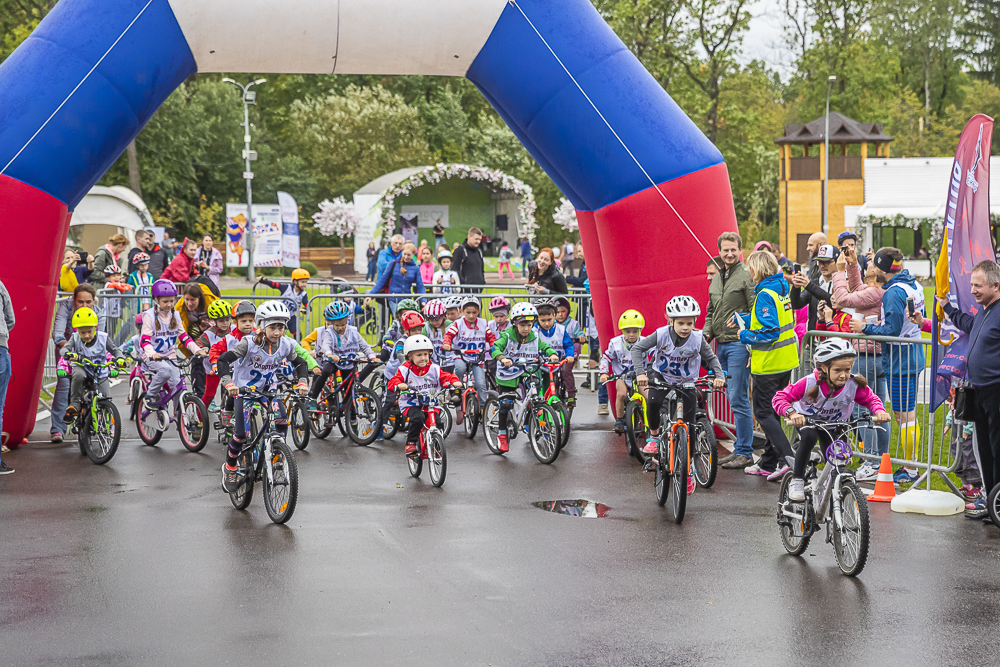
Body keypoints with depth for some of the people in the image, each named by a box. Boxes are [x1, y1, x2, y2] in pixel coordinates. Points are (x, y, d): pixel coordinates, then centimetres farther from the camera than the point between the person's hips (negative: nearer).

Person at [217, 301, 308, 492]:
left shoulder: (286, 344, -12)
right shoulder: (249, 343, -24)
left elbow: (300, 363, 4)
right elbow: (223, 360, -26)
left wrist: (302, 382, -13)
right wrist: (228, 384, -41)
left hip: (269, 388, 3)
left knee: (282, 419, -23)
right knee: (241, 433, -7)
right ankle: (230, 468, 17)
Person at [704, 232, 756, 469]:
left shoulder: (747, 276, -8)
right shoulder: (716, 279, 16)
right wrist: (707, 333, 8)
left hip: (739, 344, -8)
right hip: (721, 344, 8)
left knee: (738, 399, -8)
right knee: (733, 398, 12)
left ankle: (745, 452, -2)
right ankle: (739, 449, 17)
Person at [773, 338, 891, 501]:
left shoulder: (854, 384, -27)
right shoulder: (809, 383, -34)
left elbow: (871, 399, -9)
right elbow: (779, 398, -30)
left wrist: (879, 411, -32)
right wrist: (792, 413, -50)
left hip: (834, 424, 3)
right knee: (809, 437, -35)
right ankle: (797, 481, -18)